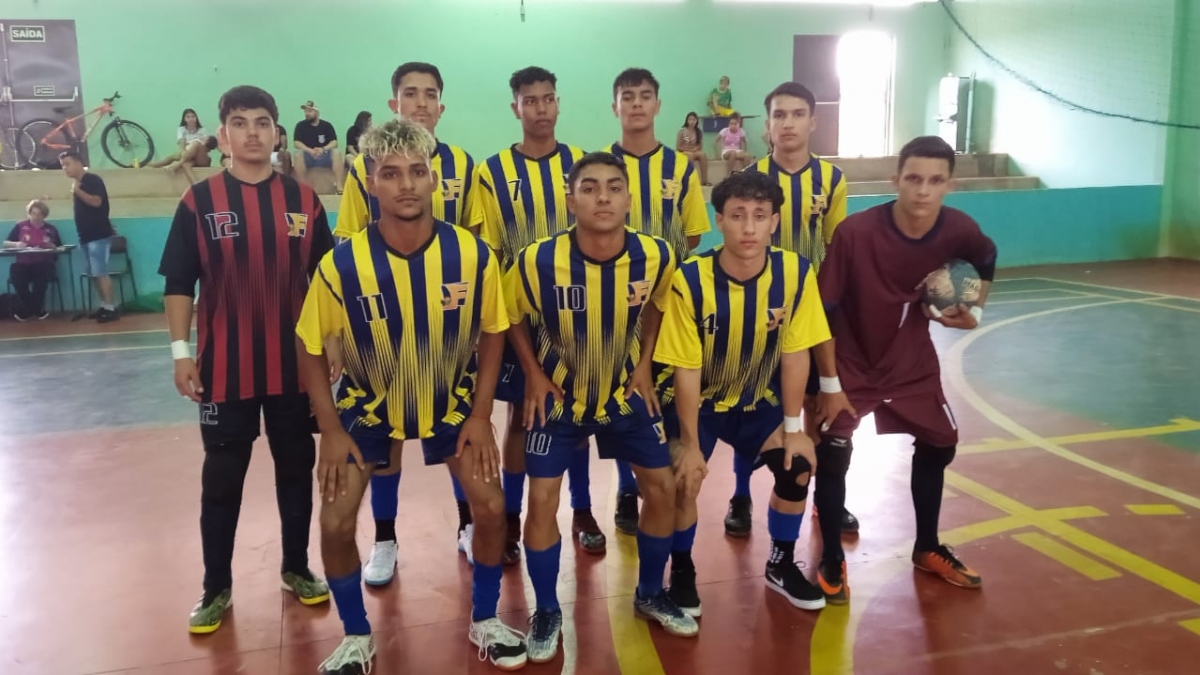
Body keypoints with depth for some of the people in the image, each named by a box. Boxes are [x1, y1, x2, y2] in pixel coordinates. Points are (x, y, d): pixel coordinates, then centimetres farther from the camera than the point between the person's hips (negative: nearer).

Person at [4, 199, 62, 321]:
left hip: (44, 263, -1)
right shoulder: (20, 226, 10)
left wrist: (52, 247, -8)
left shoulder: (51, 229, 12)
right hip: (23, 263, 1)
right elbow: (5, 243, 11)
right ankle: (36, 309, -14)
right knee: (16, 273, -33)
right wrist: (16, 244, -10)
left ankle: (25, 310, -14)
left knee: (42, 275, -36)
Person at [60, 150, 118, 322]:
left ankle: (111, 308, -10)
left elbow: (96, 201, -21)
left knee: (101, 273, -11)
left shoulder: (92, 180, -9)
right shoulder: (78, 183, 17)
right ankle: (104, 306, 12)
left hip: (99, 235, -9)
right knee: (94, 274, 8)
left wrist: (77, 191, -21)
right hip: (86, 236, 9)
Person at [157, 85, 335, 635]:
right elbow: (178, 283, -1)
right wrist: (180, 351, -6)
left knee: (297, 468, 12)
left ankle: (296, 566, 30)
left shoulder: (303, 200, 2)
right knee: (221, 478, 8)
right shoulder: (199, 201, -2)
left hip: (294, 365, 2)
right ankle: (216, 586, 22)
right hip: (224, 368, -1)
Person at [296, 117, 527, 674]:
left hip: (450, 400, 1)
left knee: (491, 506, -5)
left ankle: (484, 621, 22)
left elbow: (492, 331, -5)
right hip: (369, 403, 0)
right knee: (336, 524, -6)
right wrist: (332, 430, -11)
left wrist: (480, 416, -9)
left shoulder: (473, 255, -21)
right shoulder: (342, 265, -24)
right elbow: (310, 347, -9)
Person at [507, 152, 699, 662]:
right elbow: (512, 318, -5)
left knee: (663, 486, 4)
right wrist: (534, 375, -10)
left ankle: (650, 594, 28)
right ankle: (547, 612, 17)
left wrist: (644, 366, -2)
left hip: (625, 390, 2)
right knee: (542, 499, -5)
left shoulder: (656, 256, -20)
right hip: (559, 393, -2)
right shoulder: (538, 261, -26)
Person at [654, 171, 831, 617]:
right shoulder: (690, 280, -28)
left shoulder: (796, 273, -20)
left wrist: (793, 427, -6)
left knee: (798, 467, -5)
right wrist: (690, 443, -17)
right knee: (683, 482, -13)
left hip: (757, 400, 3)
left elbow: (795, 353, -9)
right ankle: (682, 571, 17)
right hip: (697, 400, -3)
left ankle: (781, 564, 21)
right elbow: (686, 370, -21)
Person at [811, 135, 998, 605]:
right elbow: (822, 310, -21)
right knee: (833, 454, -15)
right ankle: (832, 562, 6)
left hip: (913, 361, 5)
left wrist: (975, 311, -7)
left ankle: (927, 549, 34)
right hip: (850, 363, -4)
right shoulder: (856, 232, -30)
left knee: (939, 444, 12)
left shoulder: (959, 230, -17)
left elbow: (986, 261, 9)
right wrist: (829, 384, -18)